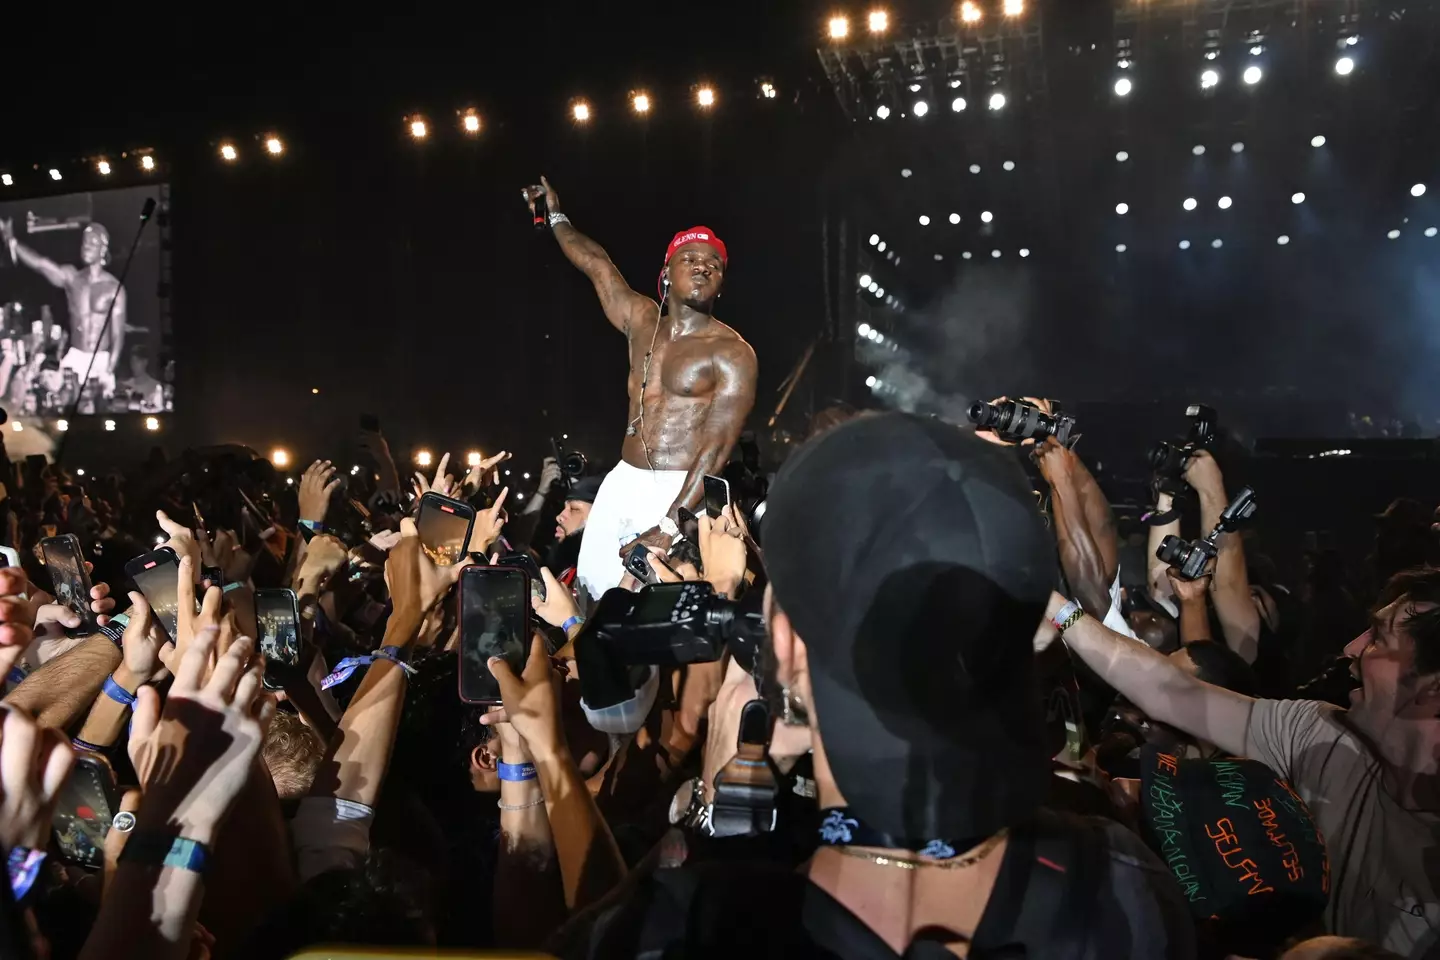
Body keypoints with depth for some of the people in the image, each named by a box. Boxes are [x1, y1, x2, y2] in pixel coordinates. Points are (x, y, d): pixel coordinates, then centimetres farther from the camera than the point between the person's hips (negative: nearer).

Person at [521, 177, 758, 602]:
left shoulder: (731, 353, -9)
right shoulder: (643, 321, 10)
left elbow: (717, 447, -17)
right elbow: (597, 266, 25)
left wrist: (672, 523, -25)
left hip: (679, 492, -6)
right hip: (622, 482, 6)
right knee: (594, 585, 0)